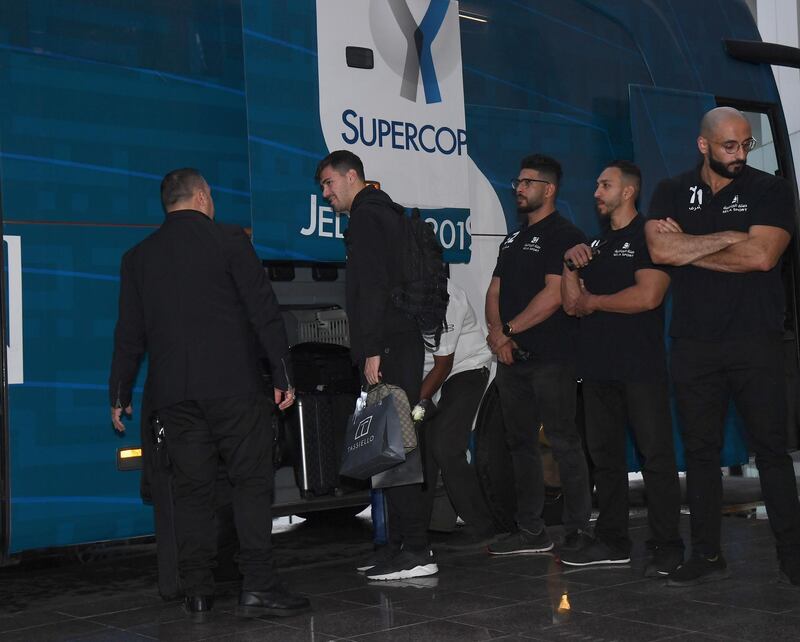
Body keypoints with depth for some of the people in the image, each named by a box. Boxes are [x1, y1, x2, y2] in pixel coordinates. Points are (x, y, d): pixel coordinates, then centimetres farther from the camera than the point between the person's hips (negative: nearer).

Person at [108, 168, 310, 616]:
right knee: (252, 480, -1)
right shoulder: (229, 240, -1)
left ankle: (198, 590, 9)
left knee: (192, 488, 7)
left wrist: (120, 395, 21)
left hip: (173, 392, 4)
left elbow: (129, 333, 13)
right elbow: (265, 311, -5)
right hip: (233, 387, -4)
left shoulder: (138, 257, 10)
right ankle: (259, 584, -6)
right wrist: (283, 374, -1)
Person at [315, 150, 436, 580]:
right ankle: (401, 544, 15)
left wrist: (371, 351, -20)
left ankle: (415, 550, -11)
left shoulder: (366, 217, -7)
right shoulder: (385, 213, 24)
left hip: (389, 347, -10)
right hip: (403, 343, 10)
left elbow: (372, 289, -17)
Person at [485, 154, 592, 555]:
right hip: (512, 358, 9)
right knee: (521, 443, 10)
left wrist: (508, 330, -12)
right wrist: (497, 332, -4)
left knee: (564, 443, -6)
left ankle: (578, 530, 1)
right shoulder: (513, 240, 21)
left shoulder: (564, 235, -6)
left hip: (551, 357, -8)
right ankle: (530, 532, 17)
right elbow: (495, 291, 15)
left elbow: (555, 294, -15)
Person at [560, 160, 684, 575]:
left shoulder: (649, 236, -3)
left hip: (641, 366, -8)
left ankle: (667, 547, -2)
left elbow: (648, 296, -17)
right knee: (605, 455, 10)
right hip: (598, 366, 8)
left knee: (655, 455, -5)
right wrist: (570, 265, -1)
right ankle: (612, 541, 18)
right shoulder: (594, 245, 20)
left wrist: (593, 301, -4)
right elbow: (570, 303, 16)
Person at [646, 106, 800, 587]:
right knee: (701, 449, 6)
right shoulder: (673, 193, 9)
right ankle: (708, 555, 15)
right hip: (694, 344, 2)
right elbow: (661, 250, -9)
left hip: (757, 343, -2)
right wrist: (729, 237, -10)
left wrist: (688, 248, -7)